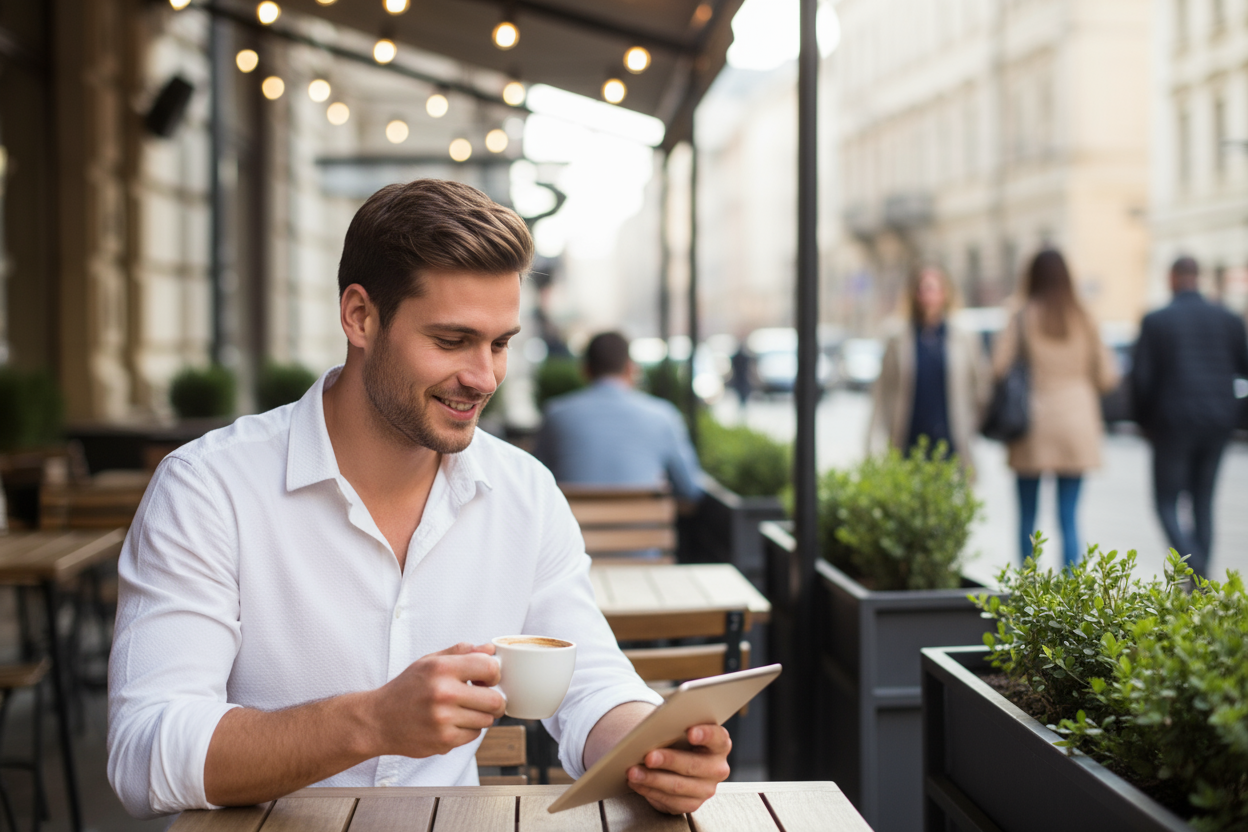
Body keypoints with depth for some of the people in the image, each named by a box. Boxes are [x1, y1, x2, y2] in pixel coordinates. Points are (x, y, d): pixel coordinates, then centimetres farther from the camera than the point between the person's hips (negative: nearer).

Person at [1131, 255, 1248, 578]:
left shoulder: (1155, 322, -6)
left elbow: (1141, 377, -8)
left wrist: (1145, 419, 5)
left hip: (1173, 422, -3)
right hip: (1218, 423, 4)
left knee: (1167, 502, 6)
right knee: (1203, 502, 13)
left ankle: (1192, 564, -16)